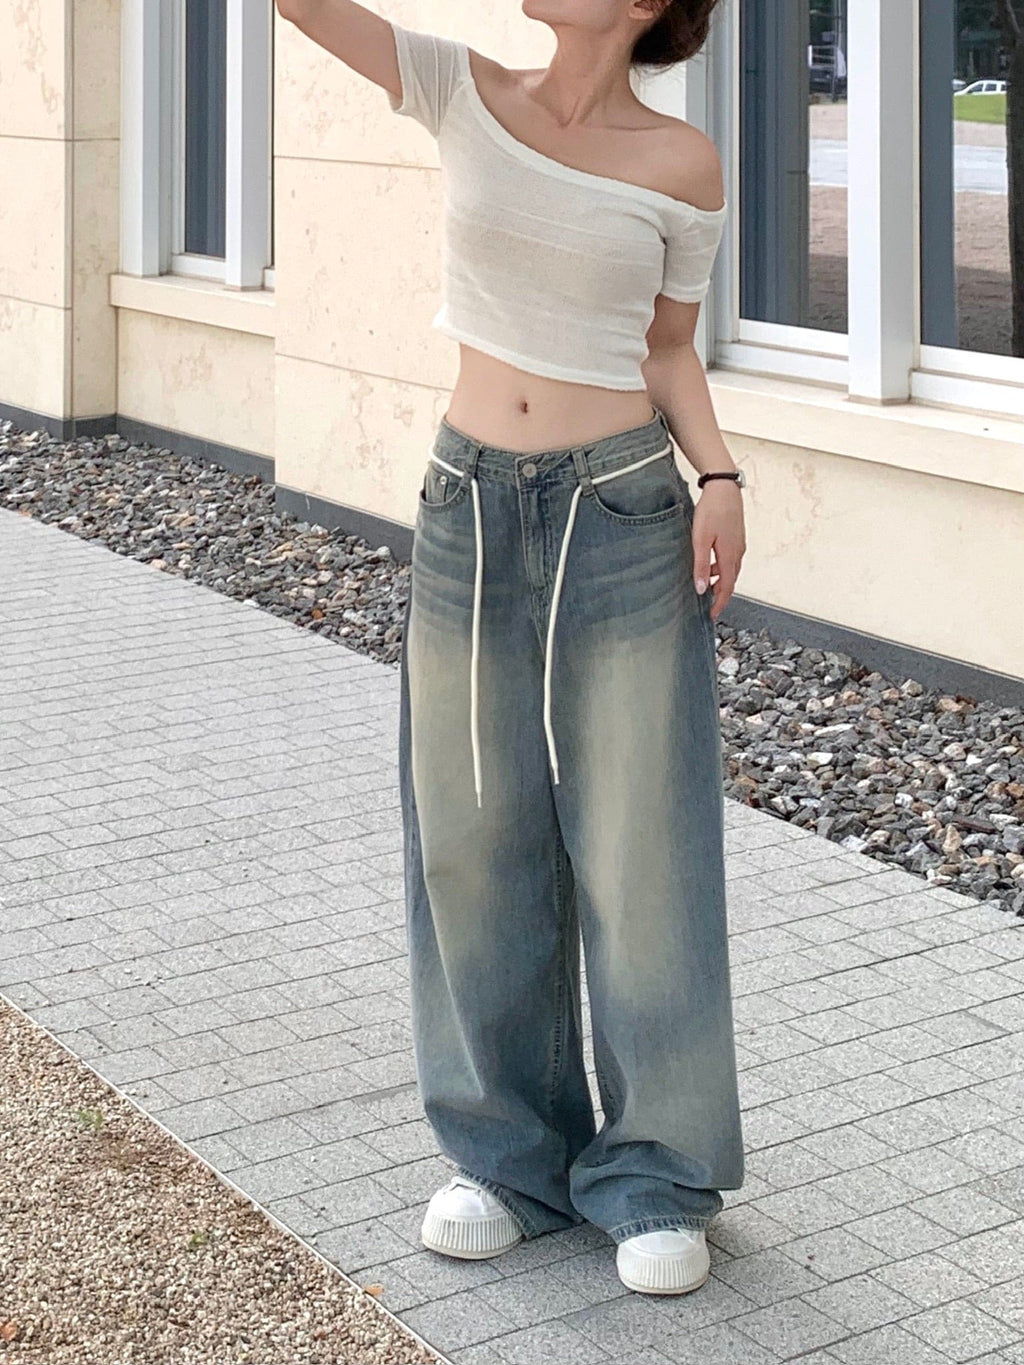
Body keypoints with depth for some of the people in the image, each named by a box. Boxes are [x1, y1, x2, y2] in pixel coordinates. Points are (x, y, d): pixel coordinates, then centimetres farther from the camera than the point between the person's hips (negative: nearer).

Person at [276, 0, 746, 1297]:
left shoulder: (682, 164, -3)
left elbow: (670, 351, 7)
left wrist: (719, 476, -7)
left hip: (626, 515, -2)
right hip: (469, 510, 3)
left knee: (641, 849, 2)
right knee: (477, 844, 9)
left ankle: (656, 1179, 17)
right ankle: (510, 1154, 26)